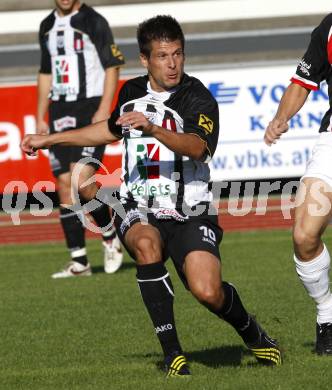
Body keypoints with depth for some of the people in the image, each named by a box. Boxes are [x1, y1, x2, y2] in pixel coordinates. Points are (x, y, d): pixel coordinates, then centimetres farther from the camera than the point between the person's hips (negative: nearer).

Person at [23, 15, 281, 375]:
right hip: (139, 211, 3)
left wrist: (152, 128, -43)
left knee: (207, 292, -23)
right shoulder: (131, 92, 9)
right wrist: (49, 140, 35)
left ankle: (252, 333, 14)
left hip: (189, 213, -3)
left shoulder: (198, 99, -9)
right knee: (147, 244, -33)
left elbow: (198, 148, -28)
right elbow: (111, 130, 31)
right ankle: (172, 352, -23)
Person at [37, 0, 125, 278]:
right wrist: (40, 117, 18)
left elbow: (112, 67, -5)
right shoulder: (48, 26, 14)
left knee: (81, 180, -19)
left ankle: (110, 235, 6)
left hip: (91, 109, -6)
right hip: (60, 112, 6)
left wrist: (104, 110, -14)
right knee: (65, 187, 2)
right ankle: (79, 262, 7)